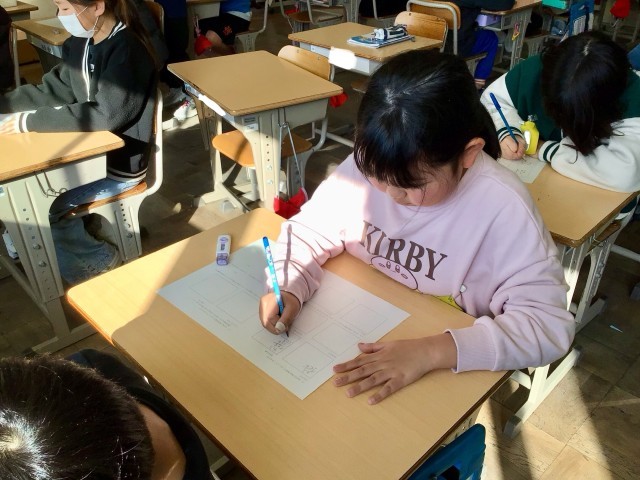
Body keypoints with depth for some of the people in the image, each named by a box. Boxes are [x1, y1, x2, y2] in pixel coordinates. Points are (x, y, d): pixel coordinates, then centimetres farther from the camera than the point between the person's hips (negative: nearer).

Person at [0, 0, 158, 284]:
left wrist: (31, 121, -27)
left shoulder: (127, 50, -23)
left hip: (118, 163, -8)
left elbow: (107, 114, -31)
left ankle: (97, 258, 10)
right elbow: (54, 89, 10)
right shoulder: (81, 42, 3)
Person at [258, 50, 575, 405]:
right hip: (356, 342, 3)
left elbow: (549, 322, -23)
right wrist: (289, 289, -19)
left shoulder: (502, 208, -24)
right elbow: (308, 232, 0)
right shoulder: (365, 166, -12)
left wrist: (432, 351, -34)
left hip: (449, 372, -3)